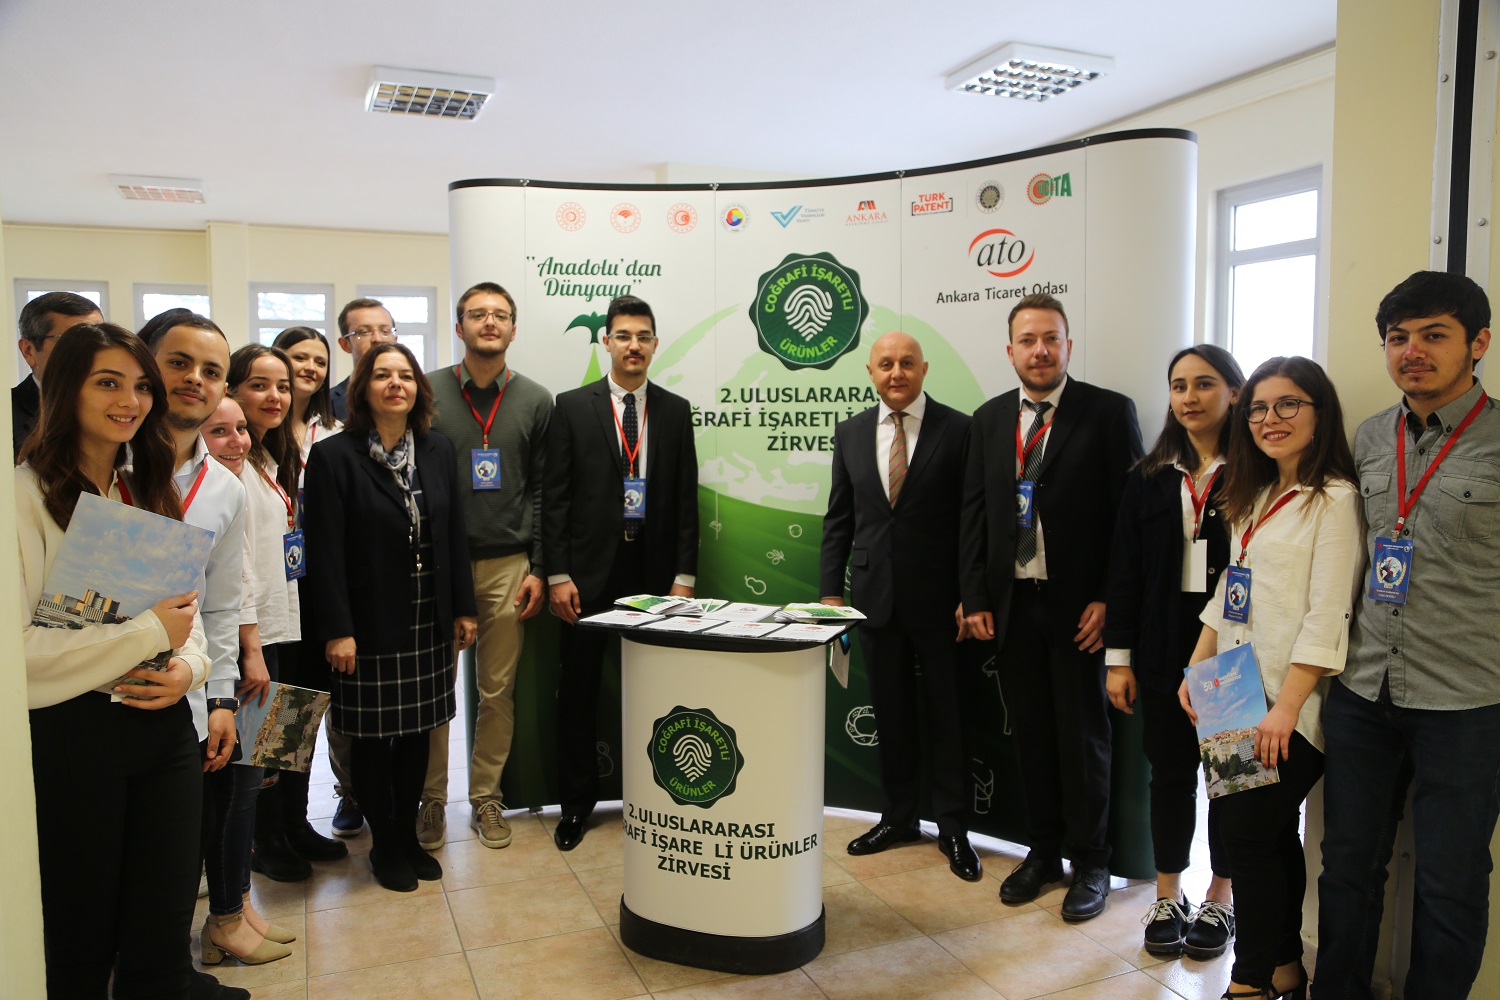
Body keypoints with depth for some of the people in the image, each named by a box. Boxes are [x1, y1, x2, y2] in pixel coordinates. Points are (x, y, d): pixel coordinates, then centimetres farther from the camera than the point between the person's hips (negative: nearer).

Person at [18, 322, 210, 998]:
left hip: (166, 727, 6)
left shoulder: (149, 492, 12)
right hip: (72, 736, -5)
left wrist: (188, 667, -7)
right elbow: (17, 646, -19)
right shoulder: (27, 494, -10)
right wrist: (150, 633, -16)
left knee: (163, 940, 12)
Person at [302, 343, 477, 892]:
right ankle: (384, 844, 24)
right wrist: (336, 630, -15)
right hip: (371, 624, -4)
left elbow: (454, 534, 8)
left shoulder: (438, 450, 6)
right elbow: (325, 551, -12)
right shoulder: (334, 455, -8)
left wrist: (463, 608, 6)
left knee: (417, 733, 13)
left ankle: (409, 835, 29)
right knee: (372, 738, 7)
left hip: (429, 622, 4)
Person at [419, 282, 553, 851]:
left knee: (498, 692, 7)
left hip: (506, 566, 1)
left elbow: (542, 491, 6)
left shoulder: (535, 401, 7)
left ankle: (486, 798, 22)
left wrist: (538, 568, 0)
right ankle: (431, 798, 21)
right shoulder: (426, 394, 3)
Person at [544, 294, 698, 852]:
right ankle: (577, 799, 23)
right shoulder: (572, 407, 1)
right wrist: (557, 575, -8)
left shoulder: (675, 411, 7)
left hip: (653, 571, 1)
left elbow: (686, 498, 6)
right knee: (578, 690, 8)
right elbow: (554, 497, -2)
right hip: (589, 571, -1)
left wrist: (684, 575, 0)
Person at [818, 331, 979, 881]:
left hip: (939, 598, -3)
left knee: (947, 713, 8)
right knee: (891, 711, 14)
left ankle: (952, 829, 22)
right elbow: (839, 519, 9)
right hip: (876, 596, 4)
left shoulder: (958, 429, -5)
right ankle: (897, 816, 30)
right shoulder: (851, 433, 6)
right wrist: (830, 589, 4)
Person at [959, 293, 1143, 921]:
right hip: (1011, 603, 4)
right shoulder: (989, 419, 9)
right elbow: (975, 512, 8)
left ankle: (1090, 863, 24)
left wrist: (1108, 599, -13)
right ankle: (1043, 851, 29)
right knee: (1030, 733, 13)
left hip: (1080, 606, -4)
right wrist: (975, 598, 2)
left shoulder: (1109, 413, -4)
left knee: (1083, 735, 7)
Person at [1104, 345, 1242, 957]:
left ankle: (1221, 898, 28)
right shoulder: (1150, 477, 6)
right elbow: (1125, 571, 5)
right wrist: (1119, 658, 1)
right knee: (1169, 773, 11)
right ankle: (1168, 897, 26)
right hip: (1165, 648, 3)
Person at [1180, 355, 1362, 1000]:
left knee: (1249, 831, -2)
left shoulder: (1334, 499, -11)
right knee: (1269, 831, 12)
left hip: (1291, 706, -7)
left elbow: (1326, 618, -17)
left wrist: (1285, 708, -19)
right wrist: (1198, 669, 8)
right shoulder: (1255, 498, 14)